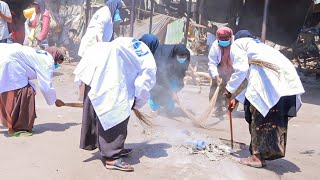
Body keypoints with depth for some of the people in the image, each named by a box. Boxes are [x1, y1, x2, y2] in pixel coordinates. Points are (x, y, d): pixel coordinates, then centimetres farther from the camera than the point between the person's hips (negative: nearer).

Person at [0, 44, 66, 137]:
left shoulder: (39, 54, 23)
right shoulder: (48, 62, -5)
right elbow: (46, 86, -7)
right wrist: (55, 100, 8)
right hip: (10, 65, -10)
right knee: (25, 94, -6)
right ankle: (15, 129, 0)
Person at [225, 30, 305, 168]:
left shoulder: (238, 43, 14)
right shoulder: (257, 45, 36)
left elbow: (241, 70, -2)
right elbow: (253, 81, 33)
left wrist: (229, 89, 11)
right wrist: (237, 99, 36)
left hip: (270, 78, -8)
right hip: (286, 80, 8)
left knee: (259, 117, 1)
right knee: (276, 118, 12)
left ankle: (258, 156, 5)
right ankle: (269, 152, 21)